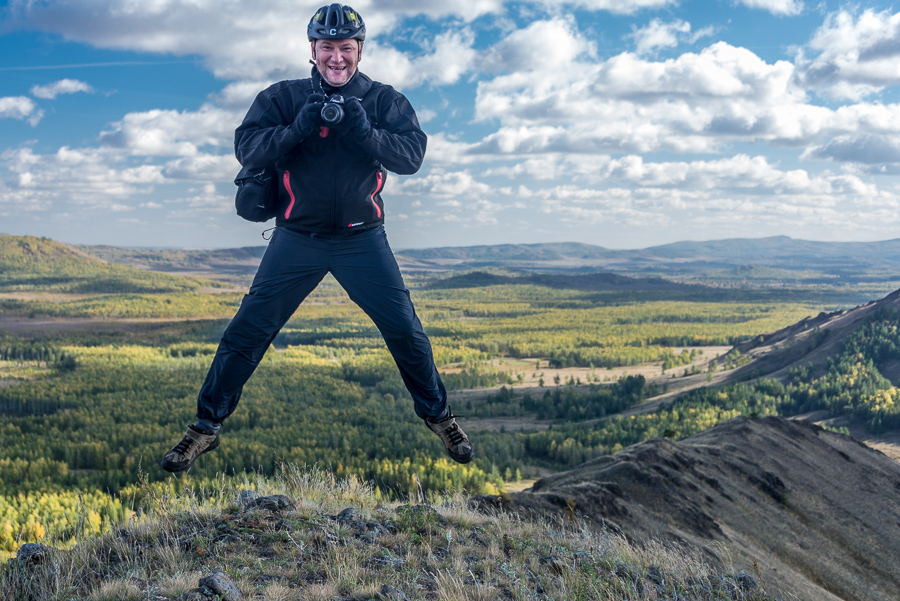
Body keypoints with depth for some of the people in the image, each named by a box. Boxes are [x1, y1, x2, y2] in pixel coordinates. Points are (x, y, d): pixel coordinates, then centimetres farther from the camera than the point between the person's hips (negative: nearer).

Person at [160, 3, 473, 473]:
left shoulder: (384, 100, 2)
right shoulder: (282, 97, 1)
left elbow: (412, 155, -11)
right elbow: (247, 149, -11)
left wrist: (366, 134, -27)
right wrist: (298, 129, -26)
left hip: (362, 239, 0)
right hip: (297, 238, 0)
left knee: (405, 331, -1)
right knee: (247, 331, -3)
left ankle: (438, 416, 21)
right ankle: (205, 428, 10)